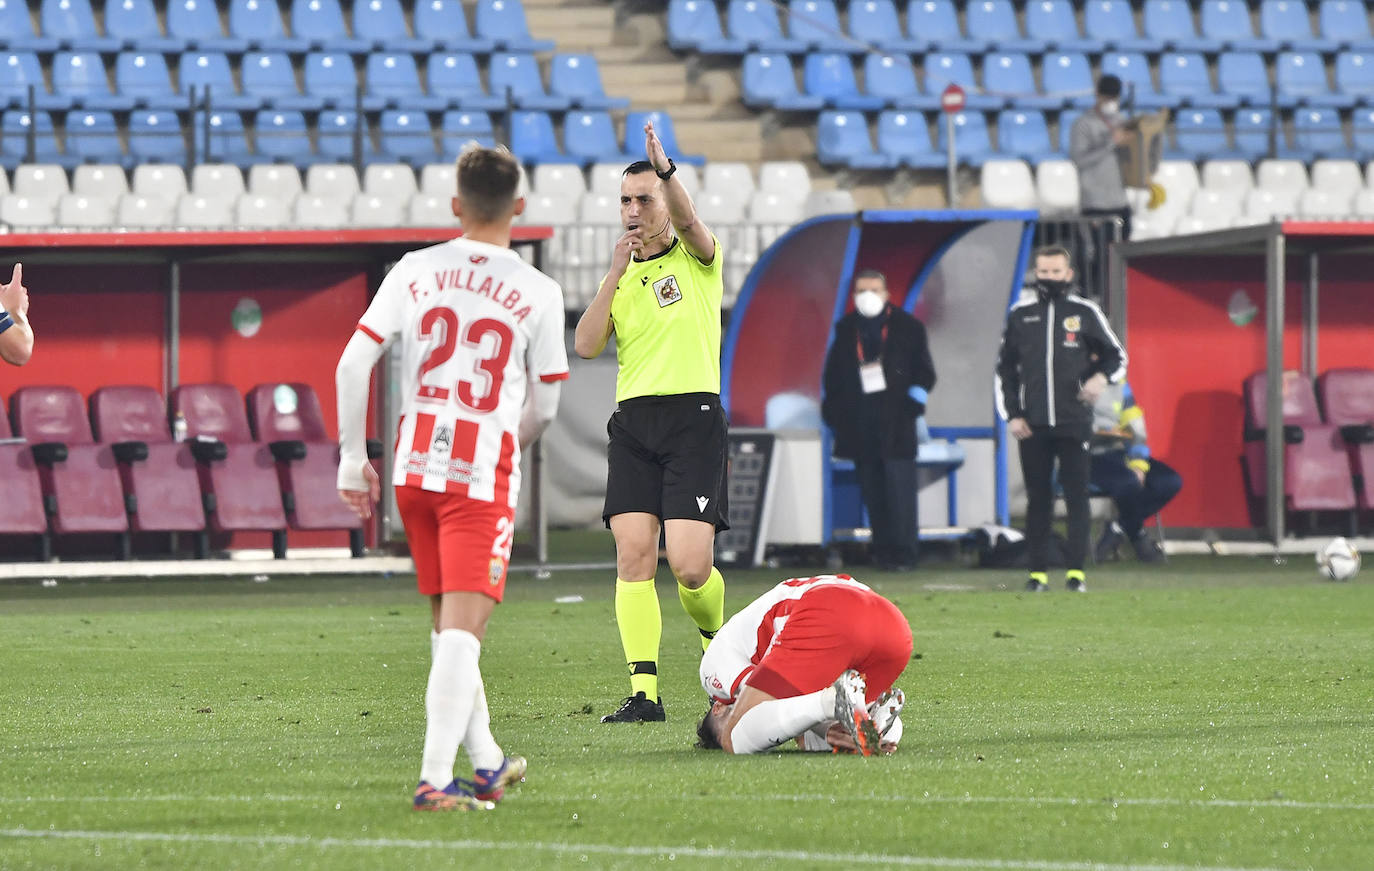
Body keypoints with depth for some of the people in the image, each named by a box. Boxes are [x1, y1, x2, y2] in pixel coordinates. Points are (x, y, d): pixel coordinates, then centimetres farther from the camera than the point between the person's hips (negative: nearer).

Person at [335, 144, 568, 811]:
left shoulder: (414, 272, 2)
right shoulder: (538, 293, -4)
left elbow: (353, 363, -2)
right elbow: (543, 406, 3)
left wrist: (353, 458, 7)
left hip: (415, 467, 4)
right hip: (484, 473, -4)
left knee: (449, 624, 17)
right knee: (463, 630, -6)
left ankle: (486, 763, 27)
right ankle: (435, 778, -17)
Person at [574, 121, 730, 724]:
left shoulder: (697, 259, 6)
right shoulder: (620, 277, 18)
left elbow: (689, 223, -19)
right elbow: (586, 346, 4)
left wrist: (666, 170, -38)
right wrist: (615, 275, -4)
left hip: (694, 417, -4)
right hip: (633, 422, 4)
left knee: (690, 565, -13)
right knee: (633, 554, -9)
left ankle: (718, 638, 19)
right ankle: (644, 693, -10)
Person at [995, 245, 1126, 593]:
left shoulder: (1085, 312, 6)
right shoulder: (1020, 314, 10)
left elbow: (1117, 356, 12)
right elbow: (1004, 369, 14)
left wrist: (1101, 377, -9)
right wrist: (1011, 416, 5)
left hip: (1074, 421, -1)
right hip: (1032, 425, 1)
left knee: (1077, 496, -4)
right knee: (1038, 499, 3)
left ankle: (1075, 570, -2)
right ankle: (1037, 571, 6)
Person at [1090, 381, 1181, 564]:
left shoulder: (1120, 385, 16)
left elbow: (1135, 429, 14)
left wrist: (1138, 464, 0)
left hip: (1117, 453, 7)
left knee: (1171, 482, -12)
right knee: (1129, 482, -35)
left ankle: (1117, 530, -8)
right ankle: (1138, 538, -7)